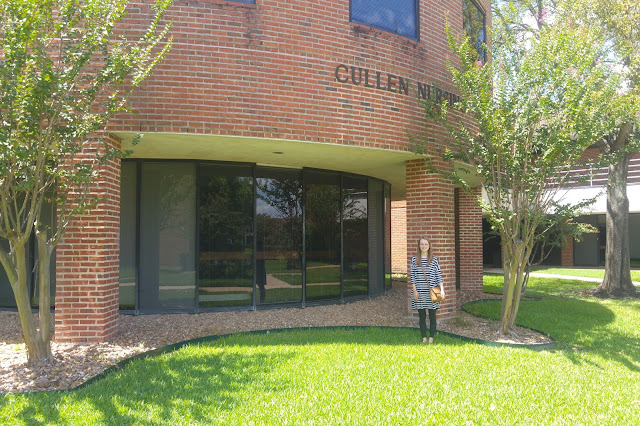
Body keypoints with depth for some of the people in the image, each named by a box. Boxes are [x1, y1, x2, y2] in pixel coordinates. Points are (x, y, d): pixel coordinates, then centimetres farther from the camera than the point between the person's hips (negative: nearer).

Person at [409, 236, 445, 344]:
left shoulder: (434, 259, 2)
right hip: (419, 291, 1)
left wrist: (442, 289, -5)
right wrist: (414, 290, -4)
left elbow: (439, 275, 2)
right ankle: (424, 338, 16)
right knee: (422, 316, 7)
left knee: (432, 315, 4)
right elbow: (412, 276, 3)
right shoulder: (414, 259, 3)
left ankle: (431, 338, 13)